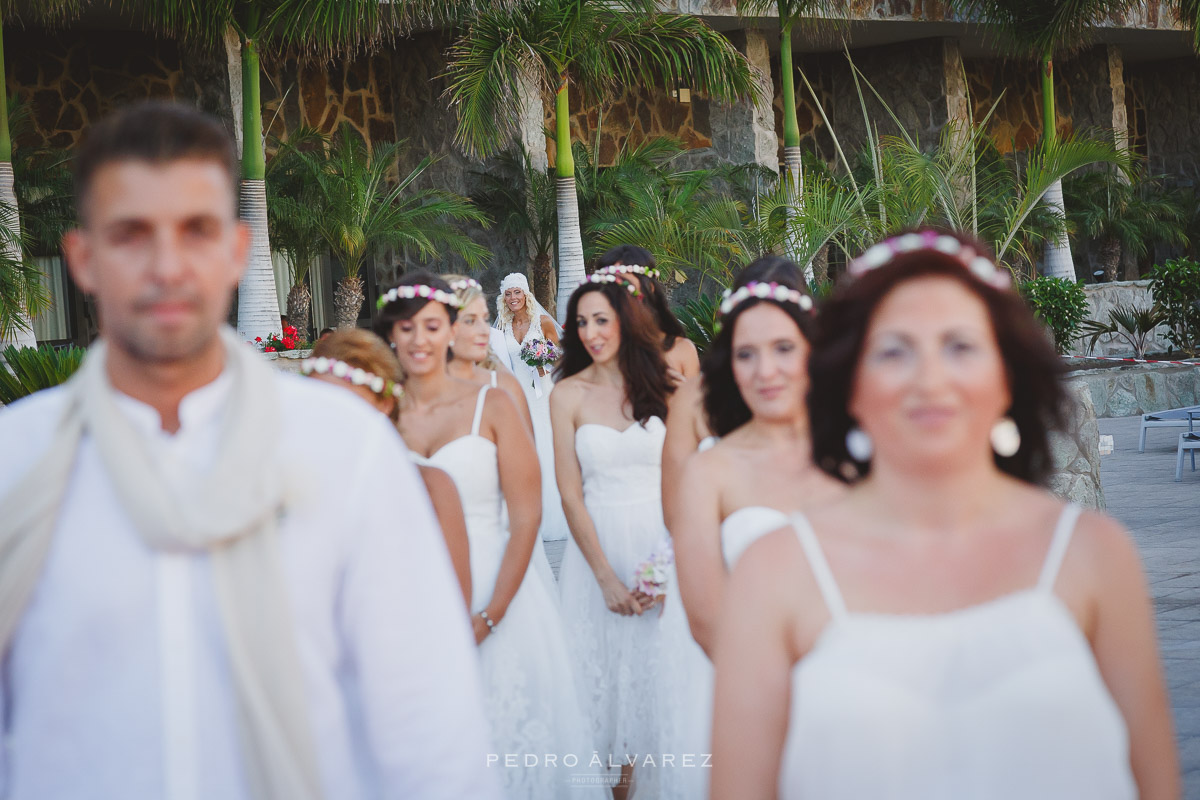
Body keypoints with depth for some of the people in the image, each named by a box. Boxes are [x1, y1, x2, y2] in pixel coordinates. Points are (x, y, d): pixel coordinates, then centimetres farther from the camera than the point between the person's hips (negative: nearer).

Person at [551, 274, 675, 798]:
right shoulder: (568, 394, -3)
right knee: (604, 668, 6)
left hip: (661, 539, 1)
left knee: (655, 665, 7)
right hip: (598, 541, 0)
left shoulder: (660, 383, -1)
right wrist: (607, 577, -9)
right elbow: (571, 495, -4)